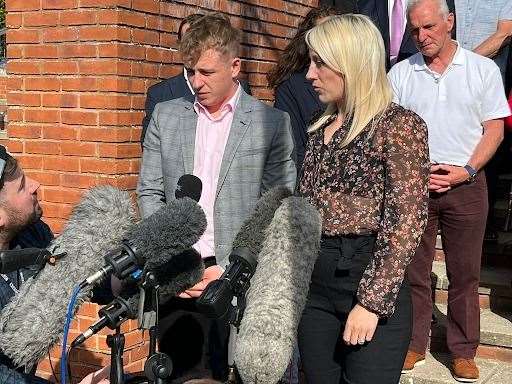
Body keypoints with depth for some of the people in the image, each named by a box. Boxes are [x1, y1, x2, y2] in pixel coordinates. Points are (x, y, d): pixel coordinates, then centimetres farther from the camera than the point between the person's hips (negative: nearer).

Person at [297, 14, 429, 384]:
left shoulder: (398, 124, -8)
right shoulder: (321, 129, 13)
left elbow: (407, 222, -13)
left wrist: (372, 301, -17)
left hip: (371, 285, -6)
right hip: (313, 283, 6)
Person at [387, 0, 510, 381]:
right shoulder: (400, 73, 5)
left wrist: (466, 170, -11)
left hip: (466, 183, -1)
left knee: (465, 274, 5)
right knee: (414, 270, 7)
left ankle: (463, 350, 17)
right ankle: (414, 344, 20)